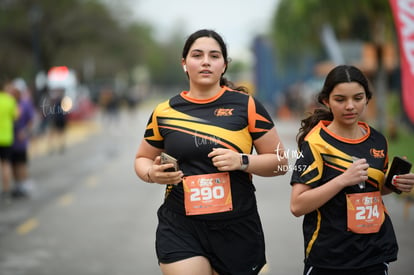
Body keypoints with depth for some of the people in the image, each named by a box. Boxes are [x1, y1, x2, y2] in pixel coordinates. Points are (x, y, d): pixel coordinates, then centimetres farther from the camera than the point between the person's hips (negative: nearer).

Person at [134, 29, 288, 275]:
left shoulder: (246, 106, -1)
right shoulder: (164, 113, 4)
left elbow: (280, 162, 3)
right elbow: (142, 159, 19)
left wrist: (242, 161, -14)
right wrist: (151, 174, -4)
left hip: (237, 229, 0)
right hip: (180, 230, 0)